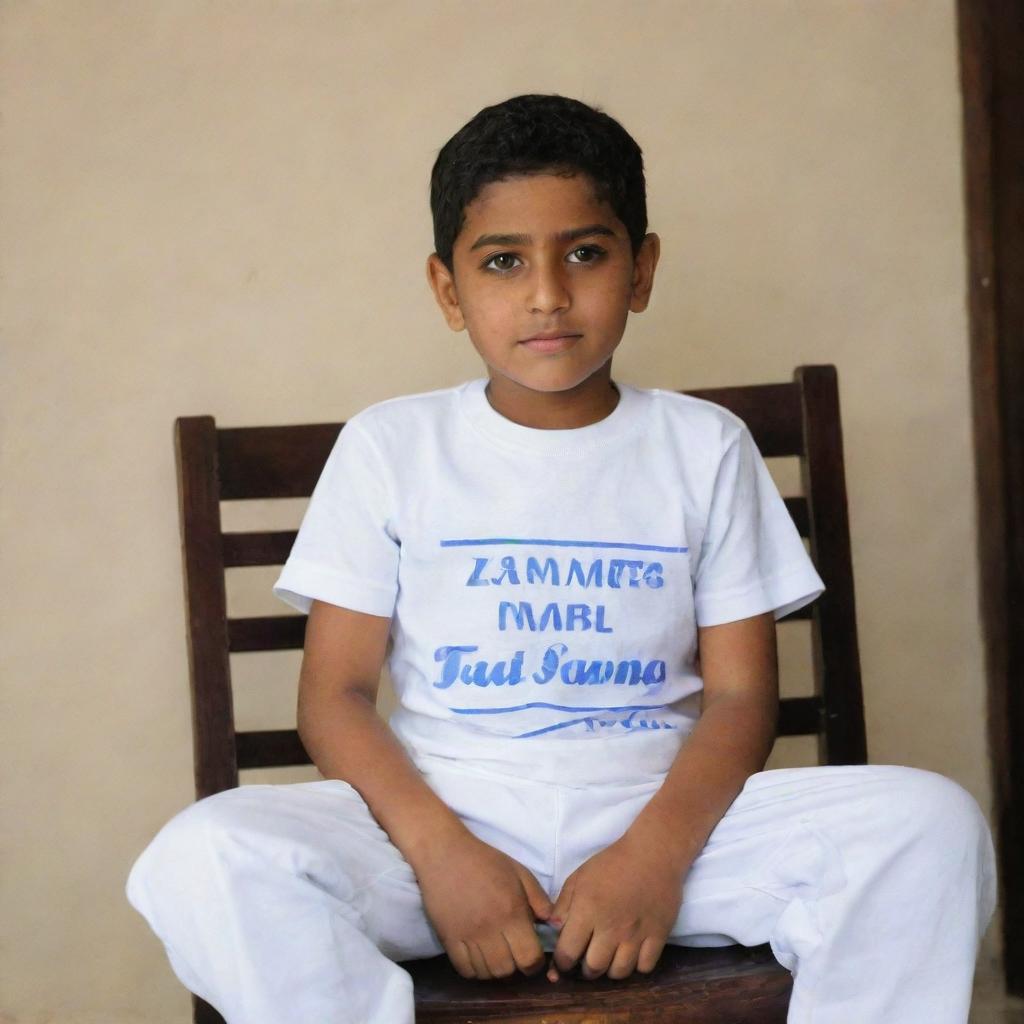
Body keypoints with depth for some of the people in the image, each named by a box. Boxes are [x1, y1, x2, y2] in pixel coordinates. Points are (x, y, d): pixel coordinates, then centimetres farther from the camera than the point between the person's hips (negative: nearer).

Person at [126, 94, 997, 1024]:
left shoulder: (705, 448, 9)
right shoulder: (389, 447, 7)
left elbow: (740, 694, 4)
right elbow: (335, 692, 3)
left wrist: (654, 851, -16)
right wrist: (439, 848, -16)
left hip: (660, 816, 1)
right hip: (446, 814, -1)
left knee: (932, 825, -25)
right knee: (202, 859, -30)